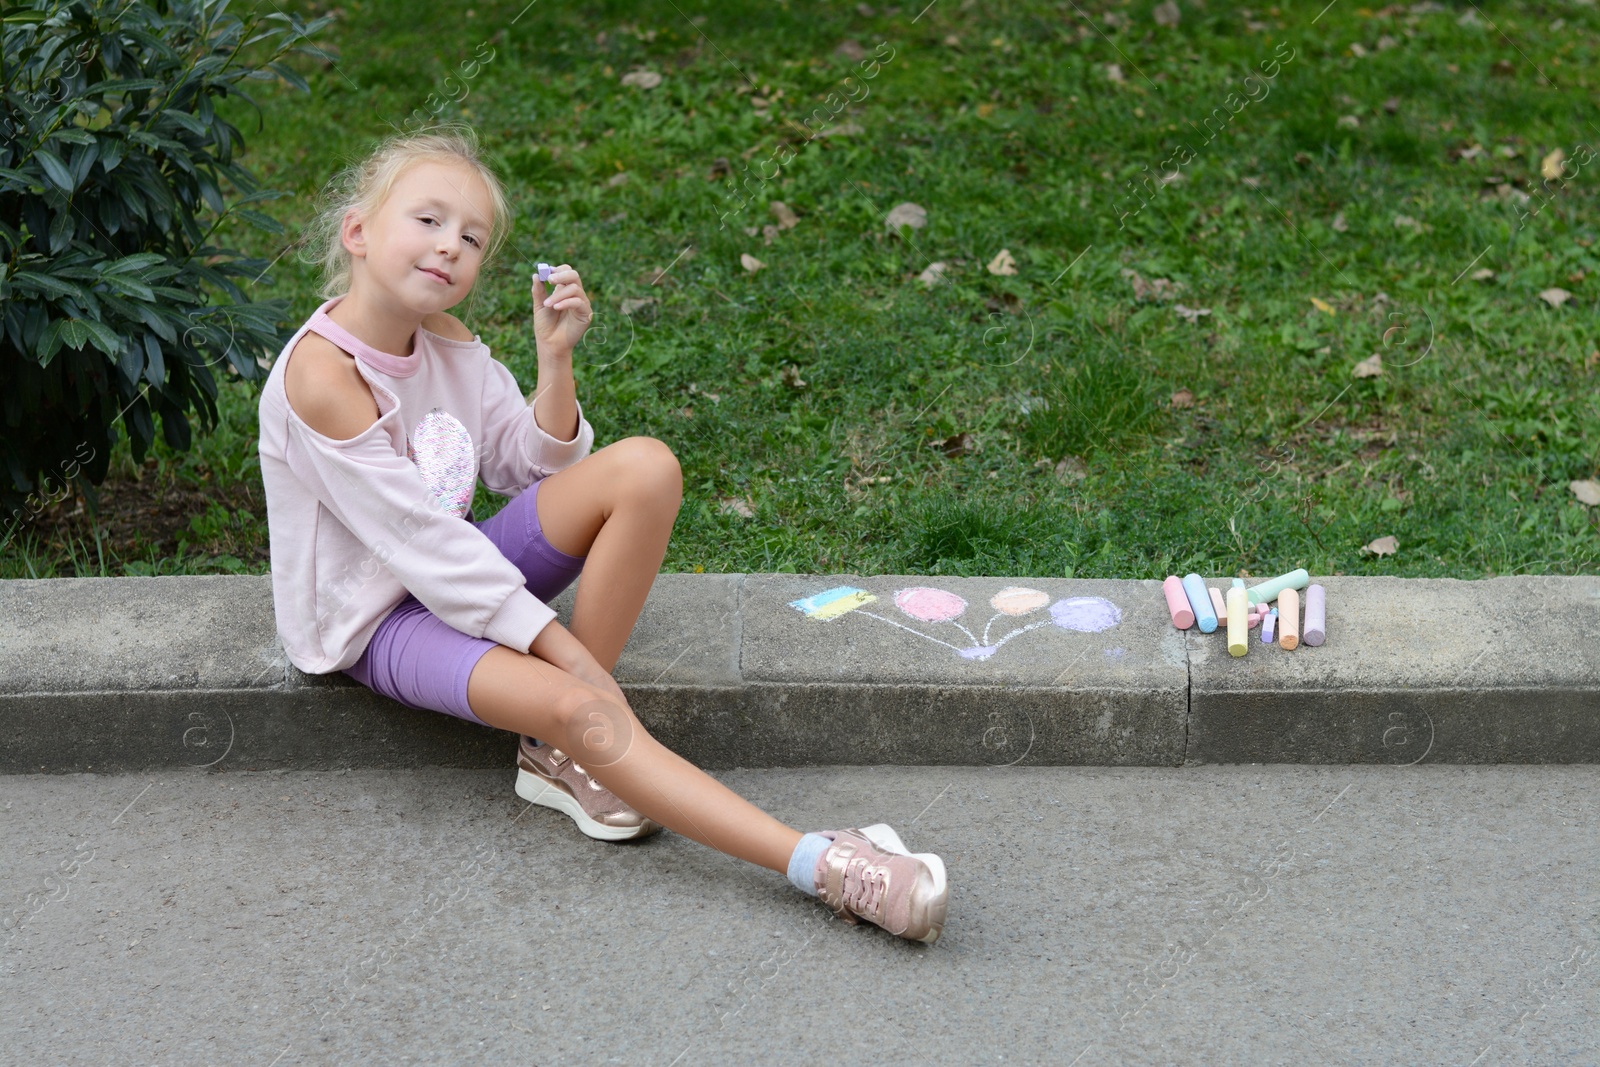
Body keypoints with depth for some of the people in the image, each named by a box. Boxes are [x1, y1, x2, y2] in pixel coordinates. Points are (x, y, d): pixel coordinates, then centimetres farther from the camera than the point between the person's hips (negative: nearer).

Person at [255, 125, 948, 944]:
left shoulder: (448, 346, 1)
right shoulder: (322, 378, -24)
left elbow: (533, 471, 5)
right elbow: (422, 542, -24)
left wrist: (554, 360, -11)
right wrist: (557, 644, -22)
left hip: (459, 573, 8)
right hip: (377, 617, -8)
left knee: (645, 468, -15)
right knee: (580, 709, -32)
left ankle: (561, 752, -12)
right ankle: (823, 866, -33)